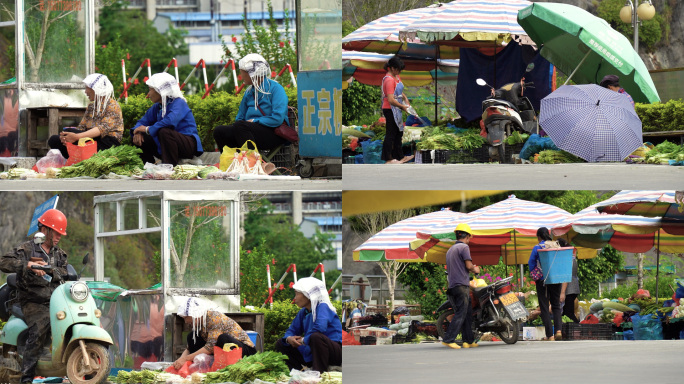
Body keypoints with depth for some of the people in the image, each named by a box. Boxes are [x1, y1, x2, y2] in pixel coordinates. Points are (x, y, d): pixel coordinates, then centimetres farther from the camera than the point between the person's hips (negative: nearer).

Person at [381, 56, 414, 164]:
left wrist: (405, 98, 9)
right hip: (390, 110, -10)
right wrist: (402, 106, -16)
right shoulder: (389, 80, -21)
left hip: (396, 110, 10)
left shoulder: (396, 77, 10)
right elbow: (391, 100, -24)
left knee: (398, 133, 17)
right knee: (390, 134, -4)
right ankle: (388, 159, 1)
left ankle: (400, 156, 27)